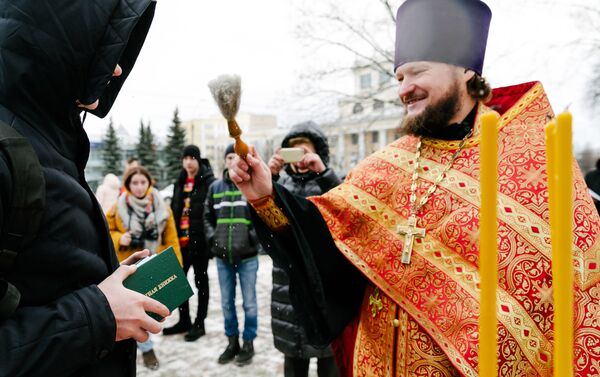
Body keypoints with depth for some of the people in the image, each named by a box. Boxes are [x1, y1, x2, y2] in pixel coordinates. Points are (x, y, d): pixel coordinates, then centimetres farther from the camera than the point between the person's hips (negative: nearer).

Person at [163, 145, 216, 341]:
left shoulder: (209, 181, -8)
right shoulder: (180, 182, 14)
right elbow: (174, 210, 18)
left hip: (200, 239, -7)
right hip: (181, 238, 7)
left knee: (200, 280, 6)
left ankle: (199, 323, 18)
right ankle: (184, 320, 28)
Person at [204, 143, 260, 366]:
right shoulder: (215, 187, 9)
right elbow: (208, 217, 16)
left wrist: (254, 237, -12)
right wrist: (212, 238, 3)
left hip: (247, 256, -4)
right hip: (222, 257, 4)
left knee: (249, 302, 7)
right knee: (227, 303, 14)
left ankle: (248, 343, 23)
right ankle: (232, 342, 30)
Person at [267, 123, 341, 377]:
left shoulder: (329, 180, 1)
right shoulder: (281, 182, 9)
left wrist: (322, 172, -22)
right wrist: (268, 177, -17)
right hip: (288, 284, 3)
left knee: (328, 352, 5)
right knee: (292, 350, 16)